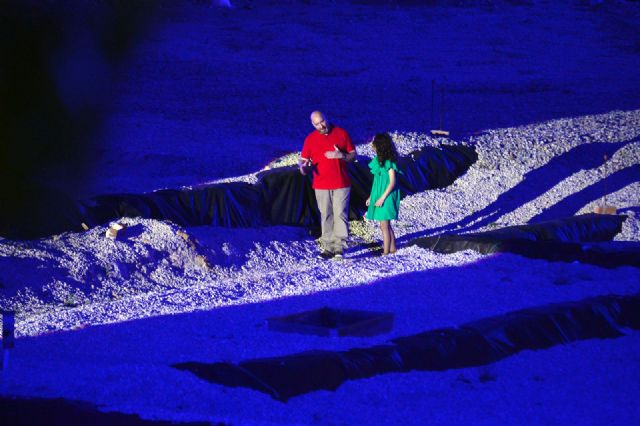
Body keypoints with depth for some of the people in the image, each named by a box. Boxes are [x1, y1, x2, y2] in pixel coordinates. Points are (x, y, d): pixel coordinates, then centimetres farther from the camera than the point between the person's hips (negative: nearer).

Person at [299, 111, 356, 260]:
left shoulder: (341, 133, 1)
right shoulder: (310, 139, 3)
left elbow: (353, 155, 6)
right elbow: (303, 161, 3)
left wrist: (341, 156, -15)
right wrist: (303, 166, -21)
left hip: (341, 184, -1)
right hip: (321, 185, 1)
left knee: (340, 214, -7)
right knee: (326, 216, 3)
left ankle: (339, 247, -7)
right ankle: (327, 247, 5)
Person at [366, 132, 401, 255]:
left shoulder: (389, 162, -16)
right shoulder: (378, 160, 9)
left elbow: (392, 182, -17)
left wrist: (382, 198, -19)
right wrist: (371, 197, 18)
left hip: (386, 197, -9)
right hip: (379, 196, 9)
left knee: (384, 225, -5)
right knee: (386, 225, 14)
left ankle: (386, 252, -1)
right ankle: (392, 248, 23)